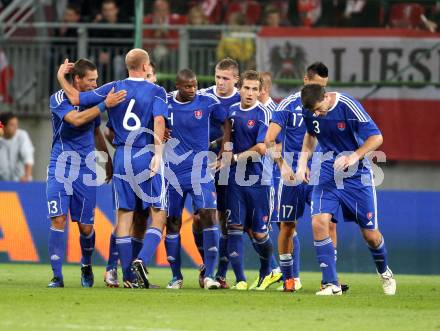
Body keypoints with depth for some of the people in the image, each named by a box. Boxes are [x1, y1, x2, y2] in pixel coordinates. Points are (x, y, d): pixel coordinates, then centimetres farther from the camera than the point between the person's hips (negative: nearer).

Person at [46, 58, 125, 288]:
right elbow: (76, 119, -26)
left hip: (86, 170, 4)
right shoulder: (59, 99, -8)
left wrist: (108, 161, 24)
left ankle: (86, 266, 29)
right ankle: (57, 276, -9)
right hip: (60, 168, -4)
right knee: (58, 220, -14)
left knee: (86, 226, 2)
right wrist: (105, 105, -27)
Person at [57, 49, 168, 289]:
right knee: (158, 215, 2)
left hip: (122, 156, 3)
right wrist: (158, 154, -22)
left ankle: (129, 276, 6)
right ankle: (142, 260, -20)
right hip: (147, 157, -3)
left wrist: (61, 79, 20)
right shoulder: (156, 92, -2)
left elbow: (76, 99, 4)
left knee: (124, 215, 7)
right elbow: (159, 120, -17)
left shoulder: (113, 89, 6)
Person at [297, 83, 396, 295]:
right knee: (318, 222, -18)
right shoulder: (309, 111, -6)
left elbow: (376, 137, -20)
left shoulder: (348, 107, -22)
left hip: (357, 175, -3)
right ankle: (331, 284, -13)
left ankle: (384, 272, 35)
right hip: (328, 173, 4)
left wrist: (354, 156, -33)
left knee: (370, 234, 3)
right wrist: (303, 162, 5)